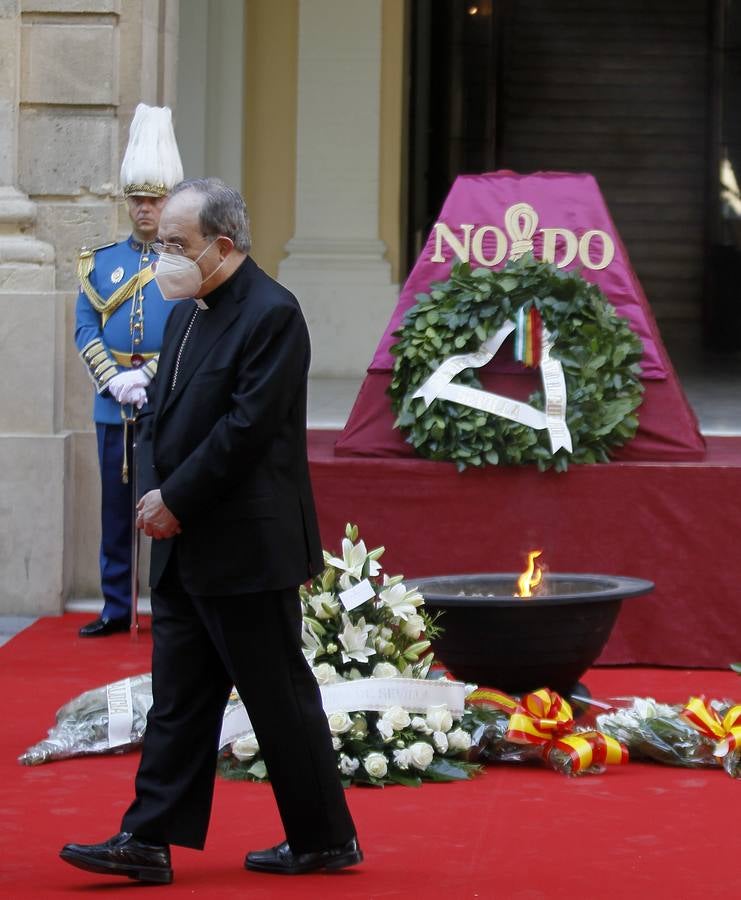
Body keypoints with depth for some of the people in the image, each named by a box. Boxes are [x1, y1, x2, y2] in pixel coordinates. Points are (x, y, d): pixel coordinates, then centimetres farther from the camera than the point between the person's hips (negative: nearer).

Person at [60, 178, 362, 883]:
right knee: (178, 699, 9)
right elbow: (160, 415, 16)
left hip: (246, 550, -9)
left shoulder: (271, 314, -15)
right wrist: (153, 495, -1)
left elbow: (246, 428, -20)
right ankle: (148, 840, 10)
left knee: (280, 698, 0)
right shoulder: (185, 315, 13)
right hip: (183, 548, 9)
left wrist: (176, 501, -15)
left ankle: (325, 839, 11)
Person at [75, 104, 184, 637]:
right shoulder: (101, 262, 11)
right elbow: (85, 329, 4)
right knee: (116, 513, 8)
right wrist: (115, 380, -10)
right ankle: (117, 609, 15)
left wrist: (148, 375, -16)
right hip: (113, 407, 3)